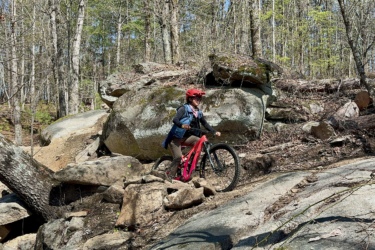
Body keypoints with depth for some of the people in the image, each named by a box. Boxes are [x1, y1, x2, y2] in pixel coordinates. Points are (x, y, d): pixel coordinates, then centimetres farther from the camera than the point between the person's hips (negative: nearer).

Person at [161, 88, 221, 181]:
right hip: (176, 137, -6)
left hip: (186, 137, 6)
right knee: (178, 157, -19)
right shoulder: (184, 108, -13)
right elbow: (175, 119, -26)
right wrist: (182, 125, -46)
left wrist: (214, 132, -8)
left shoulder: (199, 112, 6)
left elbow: (205, 124, 7)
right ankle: (169, 177, -5)